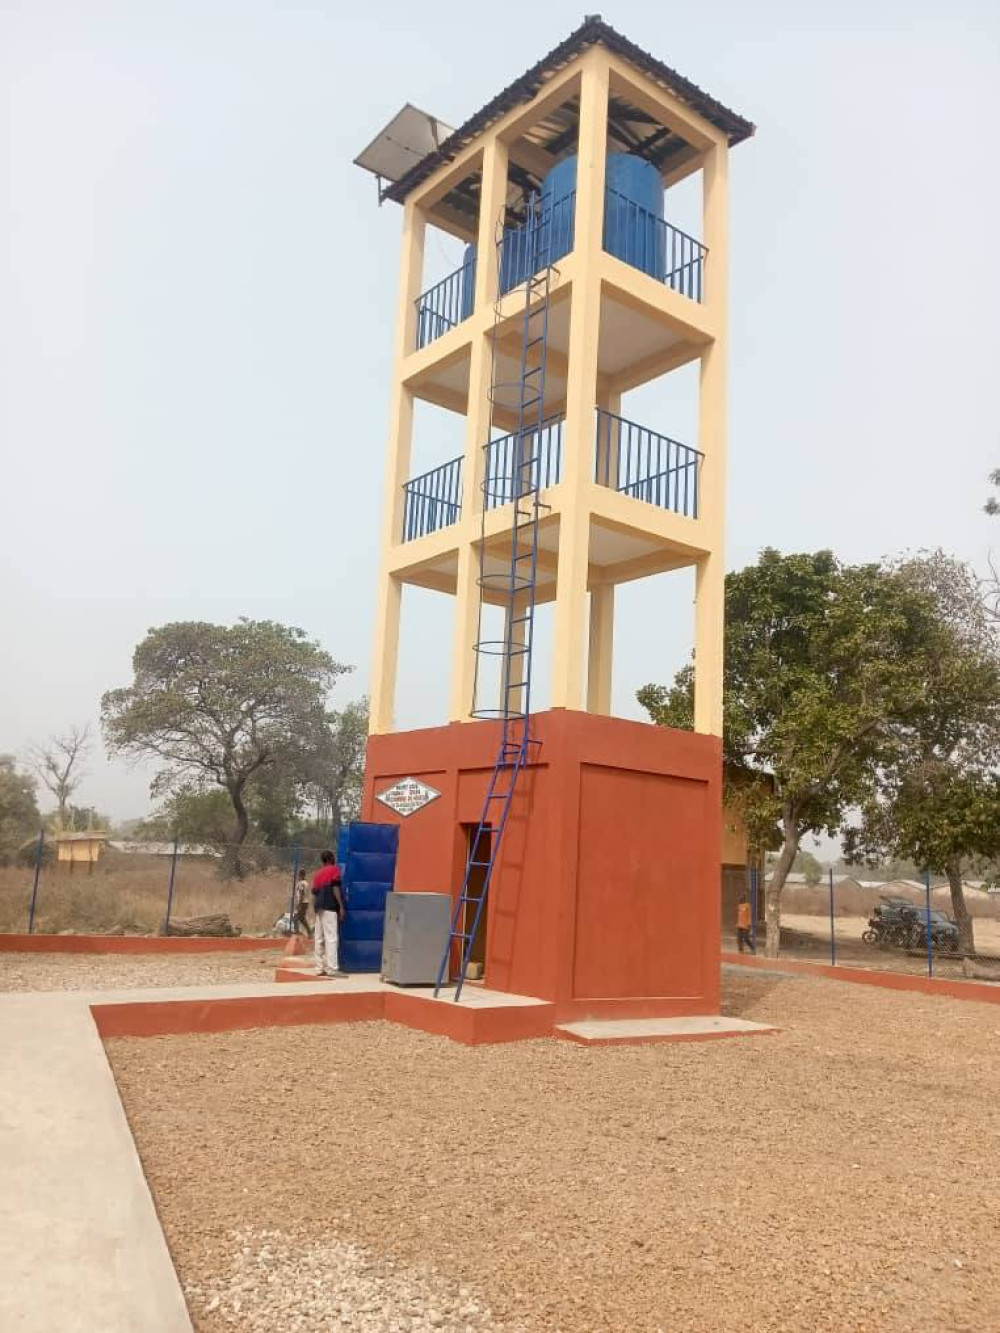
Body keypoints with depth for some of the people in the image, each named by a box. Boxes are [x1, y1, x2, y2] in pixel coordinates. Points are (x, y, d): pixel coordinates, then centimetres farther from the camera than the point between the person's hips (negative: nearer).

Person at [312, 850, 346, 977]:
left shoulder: (317, 874, 23)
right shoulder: (334, 869, 3)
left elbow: (314, 893, 19)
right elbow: (335, 888, -8)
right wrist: (341, 906, -9)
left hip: (319, 907, 7)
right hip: (330, 907, -7)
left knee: (319, 938, 8)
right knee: (331, 937, -10)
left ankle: (320, 968, 9)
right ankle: (332, 968, -14)